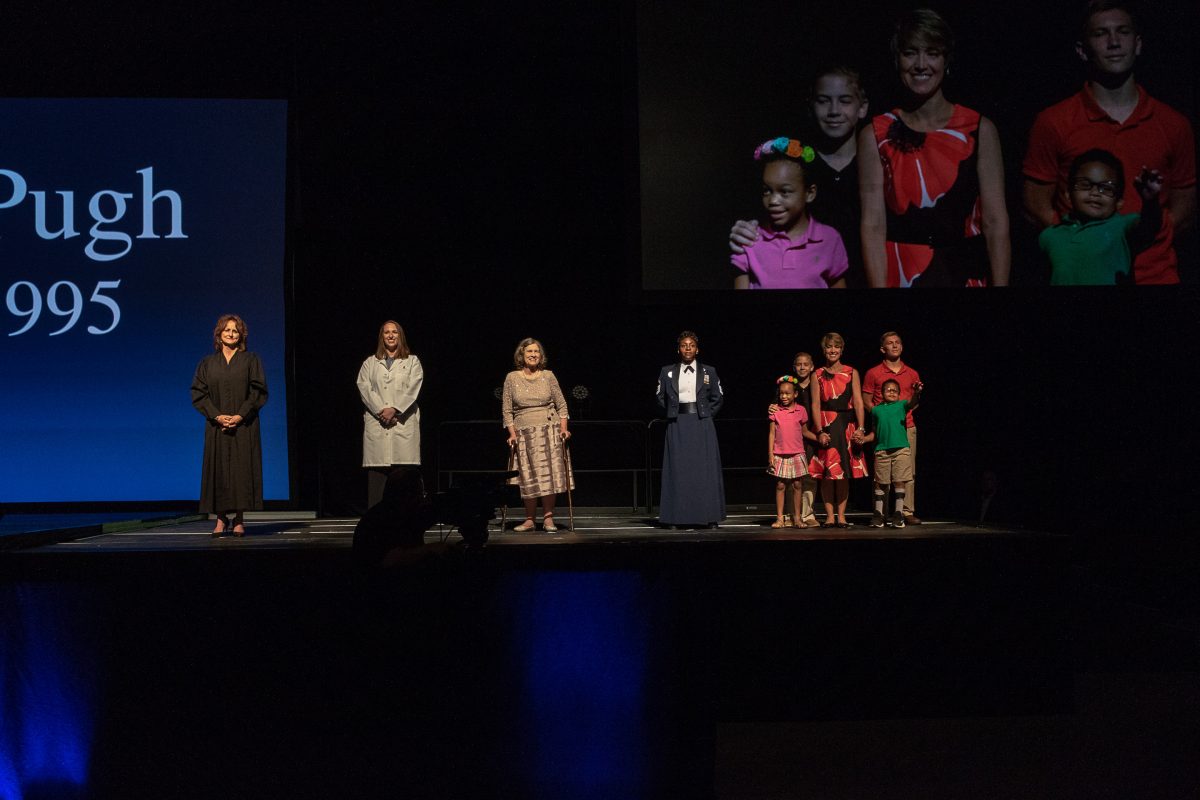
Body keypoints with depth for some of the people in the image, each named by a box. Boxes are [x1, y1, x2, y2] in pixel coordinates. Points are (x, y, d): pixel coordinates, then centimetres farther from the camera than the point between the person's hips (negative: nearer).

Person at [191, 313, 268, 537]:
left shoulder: (250, 360, 5)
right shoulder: (207, 363, 10)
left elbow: (258, 392, -2)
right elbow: (198, 393, 4)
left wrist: (240, 415, -13)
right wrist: (217, 416, -11)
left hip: (244, 425, -2)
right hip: (217, 425, 2)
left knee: (241, 468, -4)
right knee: (218, 469, -1)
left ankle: (239, 518, 1)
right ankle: (221, 518, 4)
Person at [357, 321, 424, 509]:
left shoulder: (412, 361, 14)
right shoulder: (370, 363, 18)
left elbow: (413, 389, 1)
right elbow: (364, 388, 4)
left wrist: (394, 409, -12)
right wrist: (381, 411, -10)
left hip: (404, 423, -1)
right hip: (376, 425, 1)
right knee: (376, 475, -4)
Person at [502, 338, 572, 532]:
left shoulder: (548, 376, 6)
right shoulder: (512, 378, 4)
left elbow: (561, 404, 9)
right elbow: (507, 409, 4)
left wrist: (563, 428, -2)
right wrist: (512, 434, -5)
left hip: (549, 431, 0)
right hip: (524, 433, 0)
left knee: (549, 474, -5)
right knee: (528, 478, -1)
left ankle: (548, 518, 1)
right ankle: (529, 520, 7)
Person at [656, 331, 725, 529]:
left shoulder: (708, 372, 6)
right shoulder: (667, 372, 6)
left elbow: (718, 398, 13)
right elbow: (660, 397, 14)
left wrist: (705, 415, 5)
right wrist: (673, 413, 6)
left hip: (702, 426, 0)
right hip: (678, 426, 0)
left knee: (705, 469, 0)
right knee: (678, 470, -2)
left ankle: (708, 516, 5)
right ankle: (679, 517, 1)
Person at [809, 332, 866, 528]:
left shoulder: (851, 373, 7)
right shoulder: (818, 375, 6)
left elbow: (858, 402, 0)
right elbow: (816, 404, -1)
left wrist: (860, 428, -10)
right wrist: (820, 431, -12)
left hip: (847, 425, 1)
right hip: (826, 425, -1)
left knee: (844, 471, 3)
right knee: (827, 471, -4)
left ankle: (841, 515, 8)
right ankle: (829, 516, 1)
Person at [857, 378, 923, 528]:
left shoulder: (902, 405, 7)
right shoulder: (876, 409, 13)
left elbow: (912, 403, -16)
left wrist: (916, 393, -35)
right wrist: (864, 438, 3)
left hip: (901, 449, -2)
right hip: (881, 450, 2)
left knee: (899, 482, -2)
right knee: (880, 483, 4)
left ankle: (898, 514, 5)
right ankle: (878, 514, 12)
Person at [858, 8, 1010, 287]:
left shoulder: (980, 130, -2)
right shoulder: (875, 136, -2)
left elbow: (995, 222, -5)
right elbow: (873, 224, -8)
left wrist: (1000, 284, -12)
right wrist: (879, 285, -16)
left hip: (966, 272, 1)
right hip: (900, 273, -1)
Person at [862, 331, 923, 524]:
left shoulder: (912, 374, 14)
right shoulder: (873, 373, 4)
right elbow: (866, 402, 4)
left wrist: (904, 412, 2)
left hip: (907, 427, 3)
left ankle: (908, 512, 2)